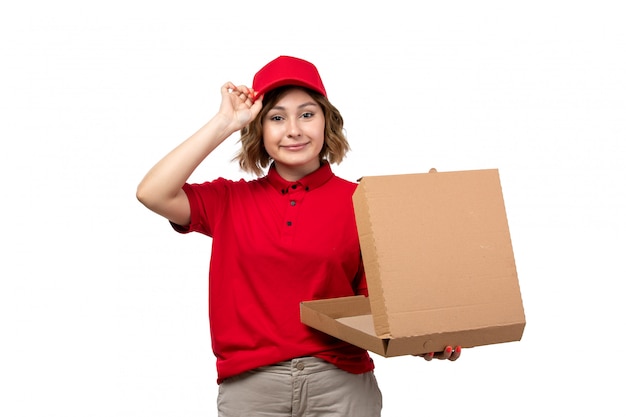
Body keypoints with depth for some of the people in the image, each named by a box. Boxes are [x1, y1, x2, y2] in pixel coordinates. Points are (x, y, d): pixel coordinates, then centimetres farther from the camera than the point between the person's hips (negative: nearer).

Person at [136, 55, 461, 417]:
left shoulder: (358, 201, 2)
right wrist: (224, 123, -5)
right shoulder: (230, 200, 6)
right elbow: (152, 194, -8)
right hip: (249, 385, 1)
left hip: (340, 384, -1)